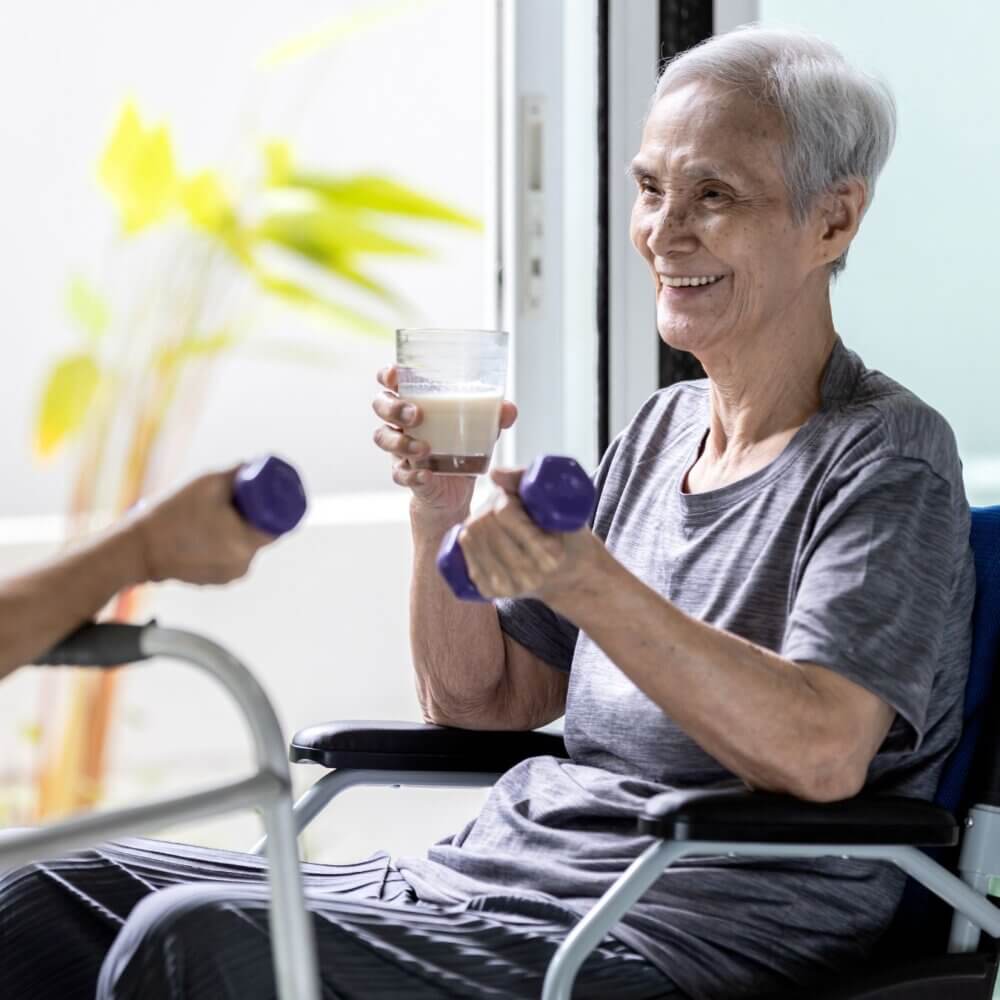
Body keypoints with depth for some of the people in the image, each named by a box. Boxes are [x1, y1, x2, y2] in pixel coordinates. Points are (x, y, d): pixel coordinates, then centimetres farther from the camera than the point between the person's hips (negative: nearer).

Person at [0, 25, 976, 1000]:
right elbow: (477, 698, 19)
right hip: (497, 883, 8)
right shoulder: (660, 429, 18)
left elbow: (823, 755, -24)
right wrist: (439, 508, 0)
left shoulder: (886, 457, -7)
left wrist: (585, 582, -34)